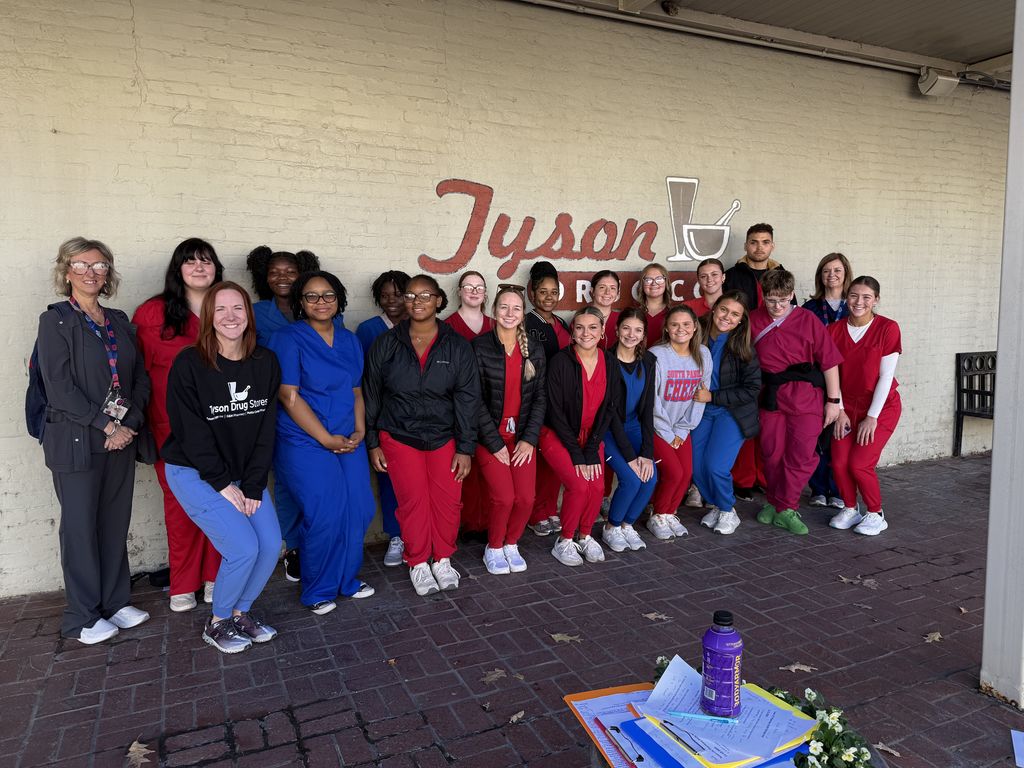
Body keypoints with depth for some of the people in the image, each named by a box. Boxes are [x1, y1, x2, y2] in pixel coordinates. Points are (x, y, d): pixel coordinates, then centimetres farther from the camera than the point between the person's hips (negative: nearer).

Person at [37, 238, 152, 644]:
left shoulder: (119, 321, 12)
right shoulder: (55, 321, -3)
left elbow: (140, 378, 9)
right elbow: (59, 387, -12)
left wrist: (129, 424, -6)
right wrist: (107, 425, -15)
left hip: (121, 439, 5)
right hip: (77, 441, -4)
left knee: (116, 523, 11)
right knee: (80, 527, 4)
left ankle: (115, 602, 25)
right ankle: (81, 618, 17)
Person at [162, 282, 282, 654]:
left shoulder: (265, 362, -3)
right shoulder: (189, 365, -15)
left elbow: (265, 430, -3)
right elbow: (192, 434, -15)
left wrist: (253, 486, -8)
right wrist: (224, 485, -15)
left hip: (244, 473, 5)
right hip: (195, 473, -5)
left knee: (271, 544, -5)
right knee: (244, 548, -14)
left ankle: (240, 612, 21)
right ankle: (217, 624, 12)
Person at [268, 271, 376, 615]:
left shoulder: (349, 340, 13)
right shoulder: (288, 339, -6)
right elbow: (289, 396, -11)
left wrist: (359, 431, 2)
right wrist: (327, 439, -12)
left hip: (348, 442, 6)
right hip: (305, 444, -5)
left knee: (360, 509, 0)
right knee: (326, 515, -10)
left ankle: (347, 579, 22)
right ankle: (319, 591, 13)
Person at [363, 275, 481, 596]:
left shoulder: (457, 347, -2)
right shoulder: (385, 344, 0)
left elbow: (467, 399, -2)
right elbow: (370, 396, 4)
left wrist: (465, 448, -5)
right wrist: (372, 443, 3)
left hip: (444, 436, 1)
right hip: (399, 437, 0)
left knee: (447, 500, -1)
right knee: (413, 500, -4)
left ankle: (443, 560, 22)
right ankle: (418, 563, 17)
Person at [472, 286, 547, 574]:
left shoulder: (534, 350, 4)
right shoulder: (480, 347, -8)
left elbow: (540, 396, 4)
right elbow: (476, 399, -9)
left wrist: (529, 439, -5)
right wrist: (496, 443, -12)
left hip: (522, 435, 3)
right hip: (490, 436, -3)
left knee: (525, 498, -8)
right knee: (504, 497, -14)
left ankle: (511, 544, 21)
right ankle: (493, 548, 14)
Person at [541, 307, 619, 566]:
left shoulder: (609, 362, -2)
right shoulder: (560, 362, -15)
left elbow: (608, 408, 0)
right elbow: (555, 411, -13)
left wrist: (591, 450, -8)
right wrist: (576, 453, -16)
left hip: (591, 436, 4)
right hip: (557, 435, -4)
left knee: (597, 486, -16)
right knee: (579, 485, -22)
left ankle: (585, 536, 10)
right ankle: (564, 541, 1)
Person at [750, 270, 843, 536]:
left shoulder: (807, 320, -4)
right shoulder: (753, 320, 2)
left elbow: (829, 361, -3)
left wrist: (833, 401, -4)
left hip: (805, 395, -2)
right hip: (770, 395, 2)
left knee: (801, 454, -2)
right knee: (772, 453, 10)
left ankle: (786, 509, 10)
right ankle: (774, 502, 27)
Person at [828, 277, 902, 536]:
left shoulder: (887, 328, -13)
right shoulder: (835, 330, -2)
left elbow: (886, 376, -13)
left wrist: (872, 417, -13)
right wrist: (839, 411, -4)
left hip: (881, 407, -3)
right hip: (848, 406, 3)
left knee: (859, 464, -11)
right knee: (839, 462, -7)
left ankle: (876, 514, 13)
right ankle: (850, 509, 19)